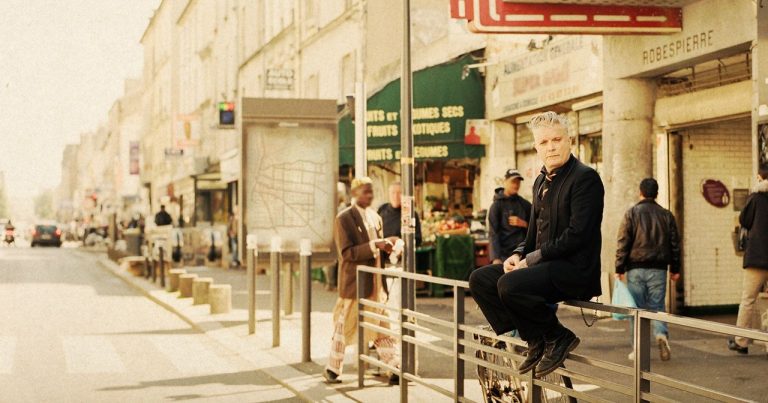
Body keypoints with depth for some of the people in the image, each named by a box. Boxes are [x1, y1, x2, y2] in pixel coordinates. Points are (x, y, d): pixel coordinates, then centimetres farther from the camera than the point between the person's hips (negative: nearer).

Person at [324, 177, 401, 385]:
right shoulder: (344, 218, -10)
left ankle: (395, 369, 5)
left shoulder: (375, 217, 12)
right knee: (344, 326, 5)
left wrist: (386, 244, 0)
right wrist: (374, 246, -25)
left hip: (375, 282, 6)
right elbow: (347, 253, -18)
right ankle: (332, 369, 19)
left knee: (382, 326, 5)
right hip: (354, 282, -6)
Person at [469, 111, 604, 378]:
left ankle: (558, 338, -8)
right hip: (543, 264, 9)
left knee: (509, 284, -30)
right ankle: (535, 340, 0)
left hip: (576, 269, -9)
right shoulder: (541, 182, 16)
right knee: (480, 279, 0)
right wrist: (518, 255, 1)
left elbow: (577, 236, -19)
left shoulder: (585, 178, -11)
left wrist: (532, 259, -17)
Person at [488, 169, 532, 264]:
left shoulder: (525, 205, 14)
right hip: (505, 254, -4)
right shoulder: (497, 205, 2)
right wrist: (496, 258, -17)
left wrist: (524, 224, -6)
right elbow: (493, 233, -6)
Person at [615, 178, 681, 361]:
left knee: (636, 308, 5)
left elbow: (623, 243, -5)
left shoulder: (632, 213, -1)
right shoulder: (666, 215, 7)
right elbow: (674, 244, 10)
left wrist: (620, 268, -1)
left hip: (636, 268, -2)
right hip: (658, 269, 2)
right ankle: (661, 334, -17)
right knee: (657, 306, 9)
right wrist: (675, 269, 18)